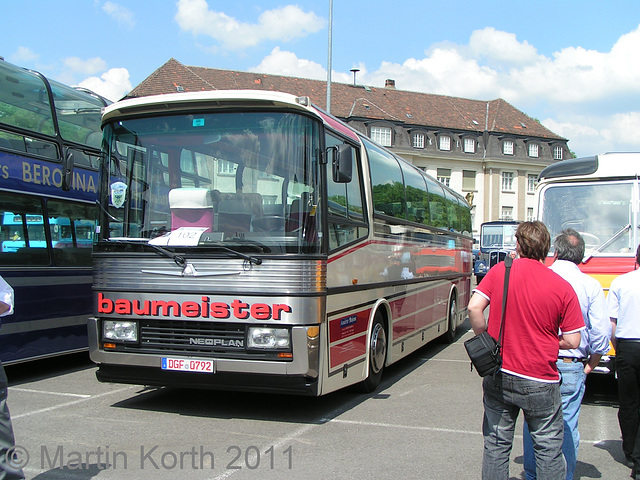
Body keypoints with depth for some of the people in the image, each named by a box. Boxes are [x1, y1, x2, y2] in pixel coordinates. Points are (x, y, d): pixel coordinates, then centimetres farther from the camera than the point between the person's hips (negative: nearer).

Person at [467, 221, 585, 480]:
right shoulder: (563, 287, -8)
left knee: (496, 444, 14)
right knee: (549, 448, 12)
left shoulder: (500, 271, -5)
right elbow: (572, 341, -6)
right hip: (540, 380, -2)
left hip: (498, 376, 2)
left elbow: (474, 307, -12)